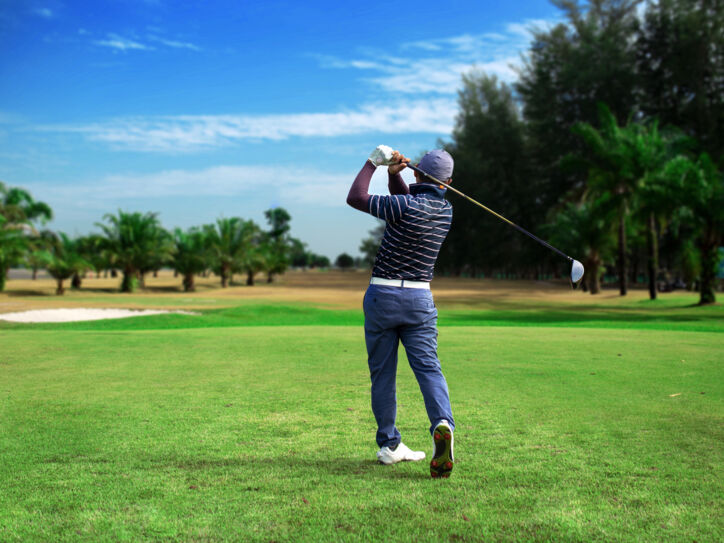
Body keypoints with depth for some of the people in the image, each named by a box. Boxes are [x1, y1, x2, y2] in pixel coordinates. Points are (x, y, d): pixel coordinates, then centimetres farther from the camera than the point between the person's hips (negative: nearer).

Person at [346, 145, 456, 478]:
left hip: (382, 294, -3)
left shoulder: (406, 206, -14)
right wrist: (394, 172, 0)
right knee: (428, 367, -3)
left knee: (382, 373, 8)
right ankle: (442, 424, -28)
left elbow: (355, 198, -8)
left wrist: (373, 162, 0)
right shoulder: (445, 210, 6)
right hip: (420, 298, 3)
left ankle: (389, 445, 13)